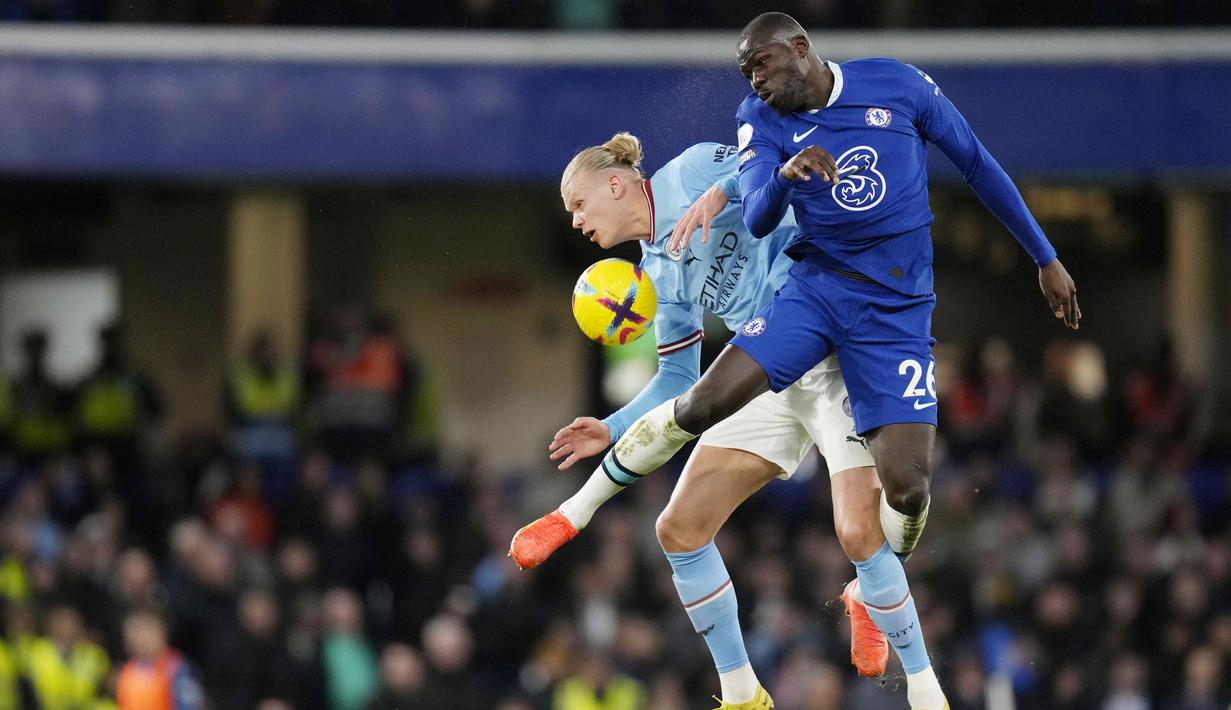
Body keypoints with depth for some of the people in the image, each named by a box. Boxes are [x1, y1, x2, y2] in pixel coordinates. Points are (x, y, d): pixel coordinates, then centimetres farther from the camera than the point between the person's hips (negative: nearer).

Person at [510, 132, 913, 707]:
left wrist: (720, 193, -31)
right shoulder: (658, 272, 16)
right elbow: (677, 379, 21)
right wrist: (611, 431, 11)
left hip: (838, 358, -8)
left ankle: (868, 600, 13)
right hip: (771, 383, 8)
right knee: (680, 529, 1)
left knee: (860, 533, -24)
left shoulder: (690, 172, -4)